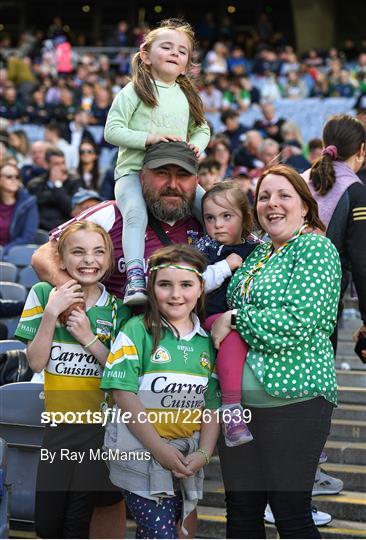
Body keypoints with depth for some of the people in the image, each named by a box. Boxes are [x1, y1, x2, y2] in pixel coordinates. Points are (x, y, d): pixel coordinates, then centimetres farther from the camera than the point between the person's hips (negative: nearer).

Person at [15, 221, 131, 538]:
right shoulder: (44, 294, -2)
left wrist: (89, 338, -15)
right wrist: (51, 313, -17)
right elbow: (36, 363, -6)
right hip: (58, 422, 1)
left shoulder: (118, 309, -1)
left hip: (101, 424, -1)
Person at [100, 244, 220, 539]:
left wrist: (204, 453, -5)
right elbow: (124, 394, -11)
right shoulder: (137, 330, -6)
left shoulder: (207, 340, 9)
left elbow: (212, 404, 9)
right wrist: (160, 449, -15)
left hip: (187, 458, 4)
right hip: (141, 453, -4)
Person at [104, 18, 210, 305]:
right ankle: (135, 277, -41)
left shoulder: (188, 96, 13)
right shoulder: (134, 92, -3)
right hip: (134, 171, -5)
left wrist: (197, 144, 0)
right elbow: (112, 131, -9)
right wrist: (148, 137, -20)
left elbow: (202, 128, 23)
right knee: (136, 212, -32)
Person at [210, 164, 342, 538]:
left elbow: (299, 321, -18)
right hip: (239, 399, 7)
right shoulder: (256, 255, 16)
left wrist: (233, 320, -9)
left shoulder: (316, 249, -6)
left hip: (293, 399, -7)